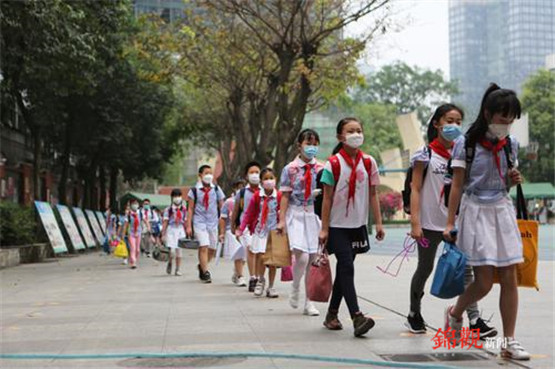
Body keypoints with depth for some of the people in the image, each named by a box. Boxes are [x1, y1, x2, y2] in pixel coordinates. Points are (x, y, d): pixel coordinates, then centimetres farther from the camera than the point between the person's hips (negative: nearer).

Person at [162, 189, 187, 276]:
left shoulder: (184, 209, 8)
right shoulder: (168, 209, -1)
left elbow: (185, 222, 13)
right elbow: (165, 222, -2)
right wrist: (163, 234, -6)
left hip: (180, 230, 3)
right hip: (171, 230, -3)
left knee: (179, 251, 2)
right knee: (172, 251, -12)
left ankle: (177, 269, 12)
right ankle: (170, 263, 18)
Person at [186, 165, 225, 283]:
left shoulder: (216, 189, 7)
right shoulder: (194, 190, 1)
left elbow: (222, 207, 10)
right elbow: (190, 209, 2)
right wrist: (189, 226, -3)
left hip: (213, 222, 3)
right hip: (199, 221, -3)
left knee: (212, 249, 9)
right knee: (204, 247, -15)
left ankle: (202, 266, 33)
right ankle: (205, 272, -9)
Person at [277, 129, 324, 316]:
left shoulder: (321, 169, 5)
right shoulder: (290, 169, -1)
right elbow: (285, 196, -1)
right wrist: (282, 220, -6)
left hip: (315, 214, 3)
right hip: (296, 215, -3)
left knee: (313, 259, 3)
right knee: (301, 257, -15)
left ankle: (309, 302, 14)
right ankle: (295, 290, 13)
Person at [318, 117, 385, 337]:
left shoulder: (368, 162, 4)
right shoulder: (333, 164, -7)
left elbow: (373, 195, 8)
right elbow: (327, 198, -6)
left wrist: (378, 223, 3)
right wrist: (324, 228, -8)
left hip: (358, 225, 5)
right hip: (338, 225, -4)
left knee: (343, 269, 12)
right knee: (347, 267, -12)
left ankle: (332, 314, 23)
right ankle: (357, 317, -17)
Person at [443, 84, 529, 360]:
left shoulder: (510, 144, 7)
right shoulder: (467, 143, -7)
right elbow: (457, 185, -7)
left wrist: (514, 179, -5)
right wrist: (450, 223, -11)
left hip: (503, 210, 5)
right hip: (476, 211, -5)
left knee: (510, 279, 0)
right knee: (484, 282, -7)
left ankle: (509, 342, 8)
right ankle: (455, 313, 23)